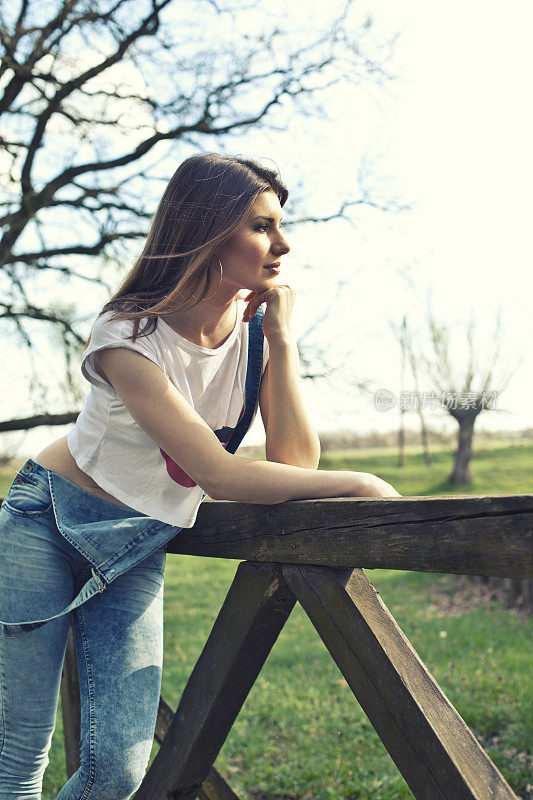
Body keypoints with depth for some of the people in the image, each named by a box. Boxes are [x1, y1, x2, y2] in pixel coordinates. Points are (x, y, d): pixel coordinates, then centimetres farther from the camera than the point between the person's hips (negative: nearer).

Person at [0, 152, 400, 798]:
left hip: (137, 551, 4)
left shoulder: (258, 327, -6)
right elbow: (223, 477, -29)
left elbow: (297, 463, -15)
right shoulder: (129, 335, -23)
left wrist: (281, 337, -21)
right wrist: (360, 484, -25)